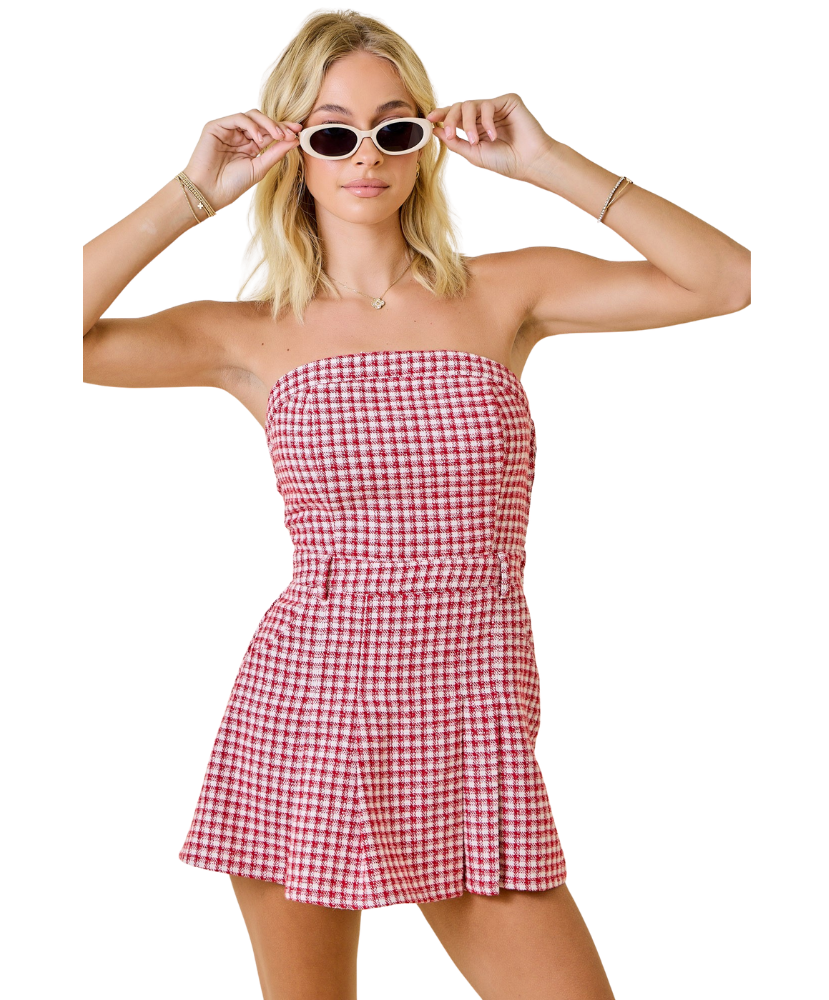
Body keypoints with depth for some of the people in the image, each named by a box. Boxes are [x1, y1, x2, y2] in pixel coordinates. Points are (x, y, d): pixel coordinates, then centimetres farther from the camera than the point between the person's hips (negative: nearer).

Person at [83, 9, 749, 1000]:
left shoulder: (509, 290, 4)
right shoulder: (248, 334, 3)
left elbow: (731, 281, -5)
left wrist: (548, 162, -5)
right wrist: (192, 193, -4)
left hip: (473, 734, 1)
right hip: (300, 719, 0)